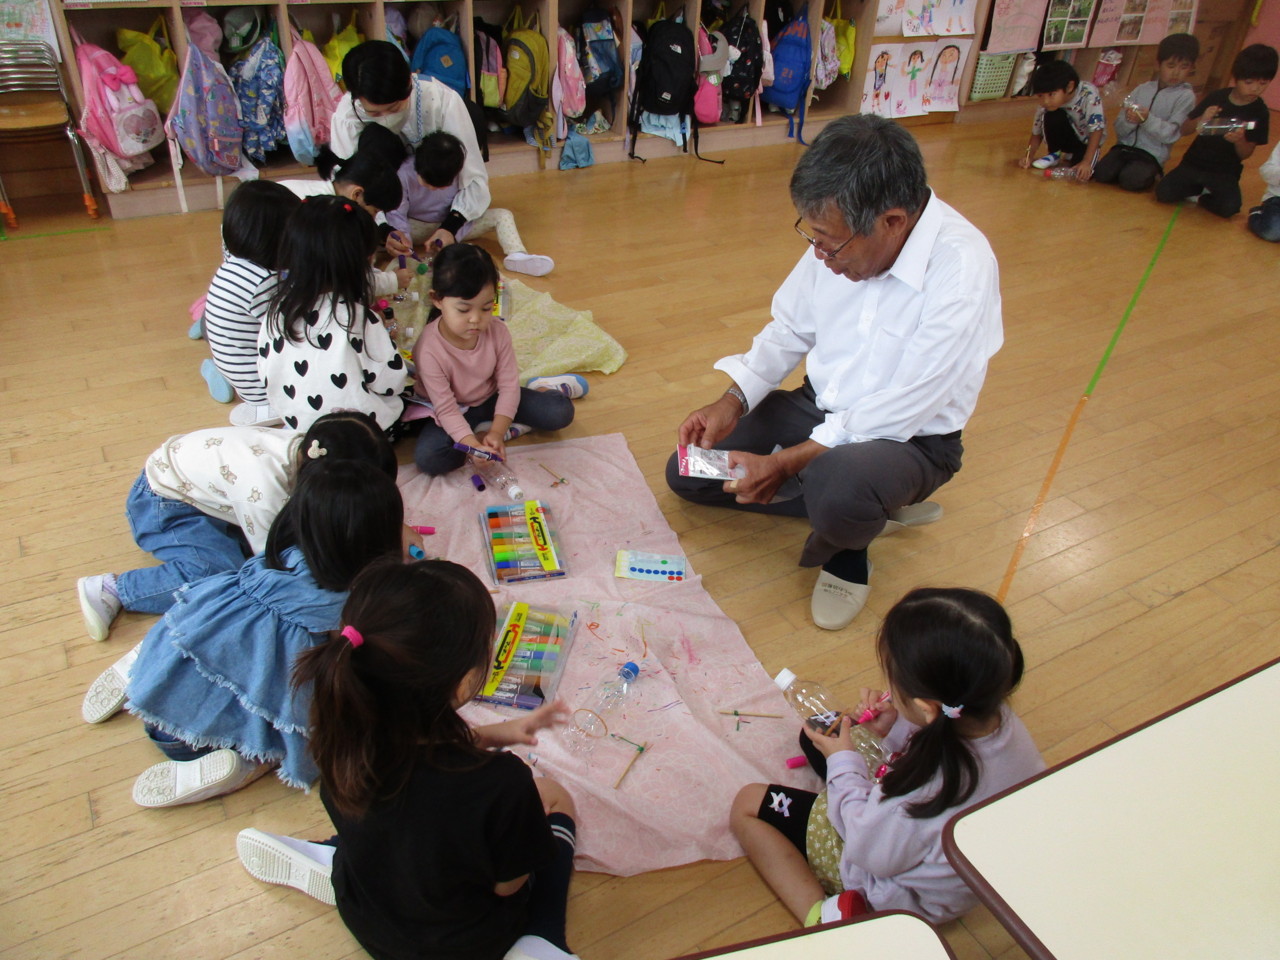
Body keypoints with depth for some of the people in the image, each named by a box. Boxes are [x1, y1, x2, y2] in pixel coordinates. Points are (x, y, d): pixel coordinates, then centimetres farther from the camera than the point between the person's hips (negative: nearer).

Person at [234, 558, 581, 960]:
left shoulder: (343, 732, -26)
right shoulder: (503, 783, -39)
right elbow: (508, 885, -18)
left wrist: (493, 734, 1)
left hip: (367, 924, 3)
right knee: (554, 796, 18)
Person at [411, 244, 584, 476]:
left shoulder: (497, 332, -19)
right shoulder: (429, 350, -29)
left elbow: (508, 385, -15)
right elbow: (446, 409, -26)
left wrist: (497, 432, -29)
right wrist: (473, 445, -41)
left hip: (492, 399, 2)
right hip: (457, 412, -2)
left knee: (560, 413, -12)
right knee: (427, 458, -32)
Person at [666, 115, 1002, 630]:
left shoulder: (962, 274, -29)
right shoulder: (841, 236, -11)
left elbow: (894, 413, -26)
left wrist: (783, 463, -25)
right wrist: (733, 402, -10)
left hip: (907, 436, -7)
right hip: (821, 406, 7)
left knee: (836, 485, -41)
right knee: (686, 473, 2)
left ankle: (845, 552, -1)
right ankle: (869, 505, 5)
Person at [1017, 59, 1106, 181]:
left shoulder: (1089, 94, -32)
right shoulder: (1045, 106, -22)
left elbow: (1097, 130, -33)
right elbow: (1037, 134, -8)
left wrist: (1086, 162, -41)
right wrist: (1028, 156, -25)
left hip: (1087, 141, -2)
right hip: (1066, 137, 2)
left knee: (1084, 174, -31)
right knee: (1053, 116, -30)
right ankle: (1055, 154, -2)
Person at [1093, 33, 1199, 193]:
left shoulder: (1186, 96, 0)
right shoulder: (1142, 89, 11)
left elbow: (1170, 134, -11)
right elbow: (1120, 130, 6)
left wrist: (1148, 119, -27)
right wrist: (1129, 120, -18)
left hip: (1152, 154, -3)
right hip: (1125, 146, 3)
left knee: (1130, 180, -29)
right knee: (1102, 174, -23)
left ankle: (1149, 175, 6)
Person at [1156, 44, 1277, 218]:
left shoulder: (1260, 112, -3)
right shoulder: (1217, 97, 0)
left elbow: (1245, 154, -5)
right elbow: (1184, 129, 2)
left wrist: (1239, 140, -28)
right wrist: (1201, 120, -20)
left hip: (1225, 173, -2)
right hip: (1194, 163, 2)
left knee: (1229, 207, -28)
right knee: (1163, 193, -20)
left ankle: (1199, 197, 3)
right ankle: (1203, 190, 9)